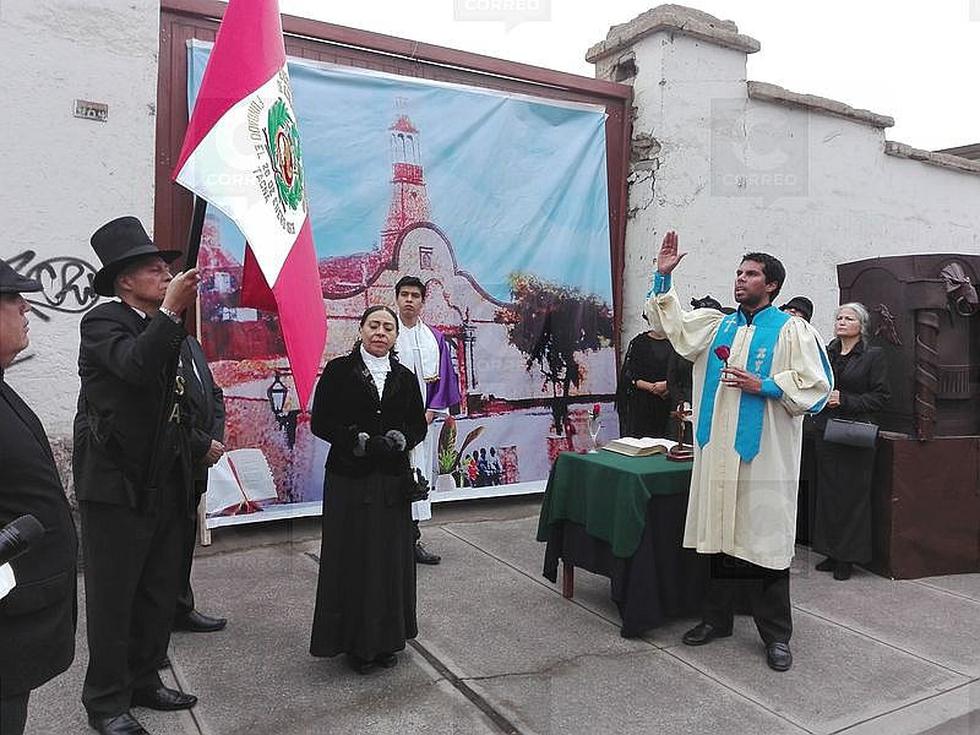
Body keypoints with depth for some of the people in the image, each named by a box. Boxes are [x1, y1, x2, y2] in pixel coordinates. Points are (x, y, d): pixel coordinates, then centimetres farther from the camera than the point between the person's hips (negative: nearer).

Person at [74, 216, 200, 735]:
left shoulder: (164, 329, 13)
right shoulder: (102, 322, -9)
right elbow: (136, 366, -31)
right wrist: (170, 310, -30)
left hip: (165, 484, 7)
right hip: (116, 485, -7)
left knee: (160, 592, 15)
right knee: (112, 597, 6)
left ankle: (143, 680, 31)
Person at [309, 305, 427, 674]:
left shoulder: (405, 377, 8)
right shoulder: (338, 371, -1)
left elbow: (419, 425, 9)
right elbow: (320, 422, -4)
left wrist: (398, 440, -12)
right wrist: (358, 441, -17)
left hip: (392, 481, 3)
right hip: (349, 480, -3)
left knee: (392, 558, 9)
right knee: (352, 558, 3)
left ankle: (387, 637, 25)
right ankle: (356, 642, 19)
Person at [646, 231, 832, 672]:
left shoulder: (791, 330, -2)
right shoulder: (717, 326, 14)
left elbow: (816, 386, -8)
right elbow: (671, 323, 14)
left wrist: (764, 386, -17)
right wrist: (663, 277, 6)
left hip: (765, 457, -5)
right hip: (717, 452, 5)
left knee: (764, 541, 1)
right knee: (720, 535, 13)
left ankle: (776, 634, 15)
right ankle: (717, 618, 27)